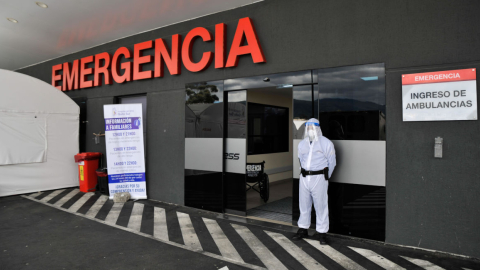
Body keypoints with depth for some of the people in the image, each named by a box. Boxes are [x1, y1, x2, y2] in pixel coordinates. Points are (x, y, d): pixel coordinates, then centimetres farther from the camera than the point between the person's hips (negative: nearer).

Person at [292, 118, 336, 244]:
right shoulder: (302, 144, 12)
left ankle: (321, 232, 9)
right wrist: (305, 173, 13)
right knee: (304, 204, 11)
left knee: (321, 205, -2)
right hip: (304, 177, 5)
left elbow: (332, 162, 2)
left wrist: (325, 177, 2)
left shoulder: (326, 143, -2)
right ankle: (303, 229, 24)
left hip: (319, 177, -5)